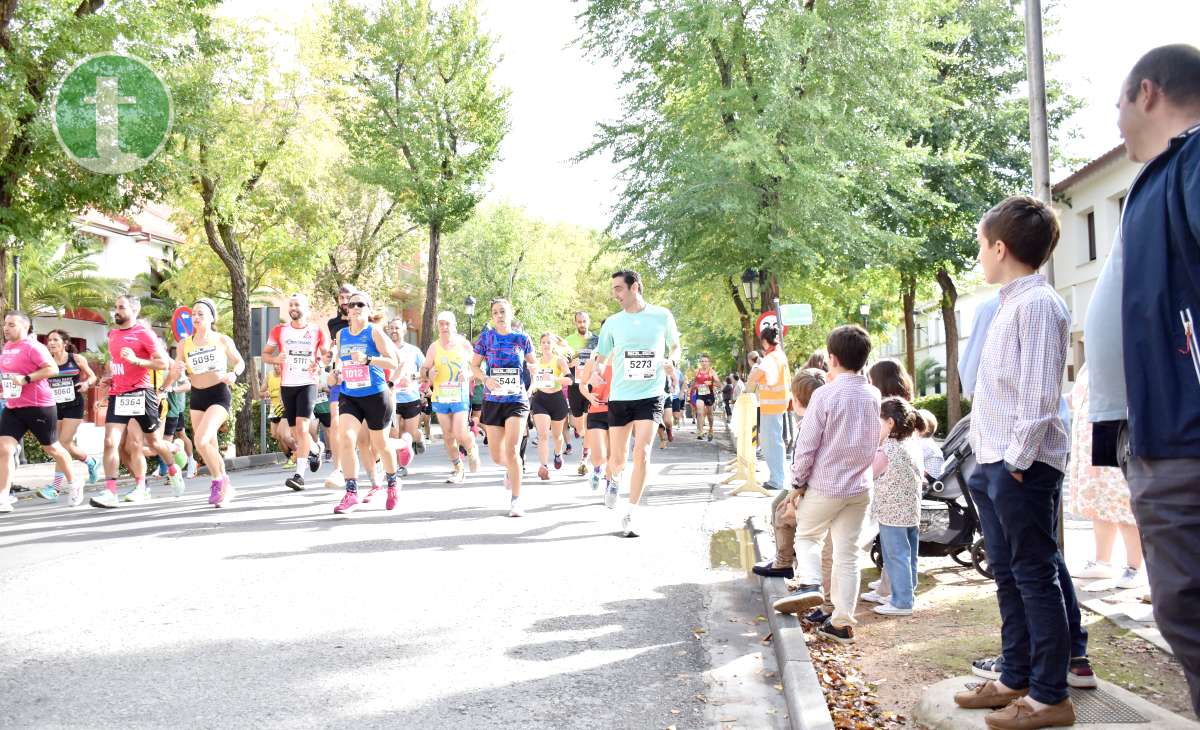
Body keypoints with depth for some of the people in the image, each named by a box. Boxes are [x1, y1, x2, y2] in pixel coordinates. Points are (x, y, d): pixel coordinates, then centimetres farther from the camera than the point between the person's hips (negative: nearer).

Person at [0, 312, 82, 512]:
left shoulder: (32, 347, -14)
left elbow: (53, 368, -24)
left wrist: (26, 379, -27)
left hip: (38, 406, -7)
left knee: (51, 448, 8)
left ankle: (73, 483, 31)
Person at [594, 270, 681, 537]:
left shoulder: (662, 315, -1)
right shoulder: (612, 323, 3)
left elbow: (675, 345, 14)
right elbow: (600, 358, 10)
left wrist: (670, 361, -9)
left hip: (650, 395, -2)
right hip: (619, 397, 2)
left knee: (641, 454, -14)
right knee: (617, 458, 6)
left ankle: (629, 515, -4)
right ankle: (613, 479, 43)